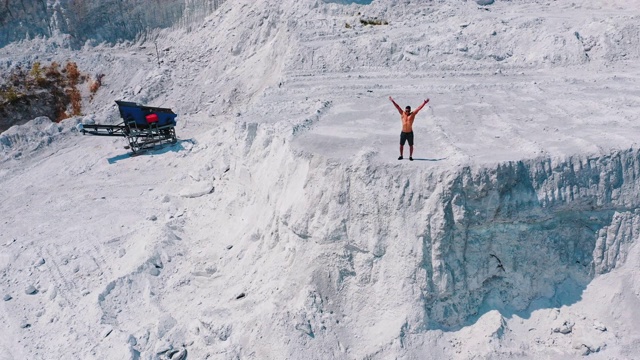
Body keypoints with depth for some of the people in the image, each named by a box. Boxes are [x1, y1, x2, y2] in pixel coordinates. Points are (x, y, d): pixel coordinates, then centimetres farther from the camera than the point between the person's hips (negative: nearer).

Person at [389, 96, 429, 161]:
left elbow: (419, 108, -7)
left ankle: (410, 156, 16)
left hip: (410, 133, -1)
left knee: (411, 145, 5)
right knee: (401, 145, 8)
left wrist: (424, 103, -15)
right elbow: (397, 107, -1)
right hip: (403, 133, 1)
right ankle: (401, 156, 21)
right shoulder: (402, 114, 2)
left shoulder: (412, 114, -2)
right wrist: (392, 101, -3)